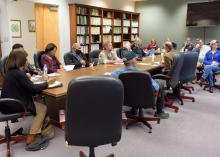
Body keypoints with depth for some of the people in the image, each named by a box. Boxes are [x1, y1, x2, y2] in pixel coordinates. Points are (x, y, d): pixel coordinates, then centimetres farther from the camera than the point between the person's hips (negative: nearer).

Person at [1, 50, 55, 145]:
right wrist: (47, 83, -8)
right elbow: (33, 88, -19)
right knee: (43, 108, 3)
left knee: (38, 103, 22)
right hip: (15, 106, -9)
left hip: (8, 104, 9)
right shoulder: (19, 74, -22)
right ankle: (31, 137, 5)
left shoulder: (10, 72, 6)